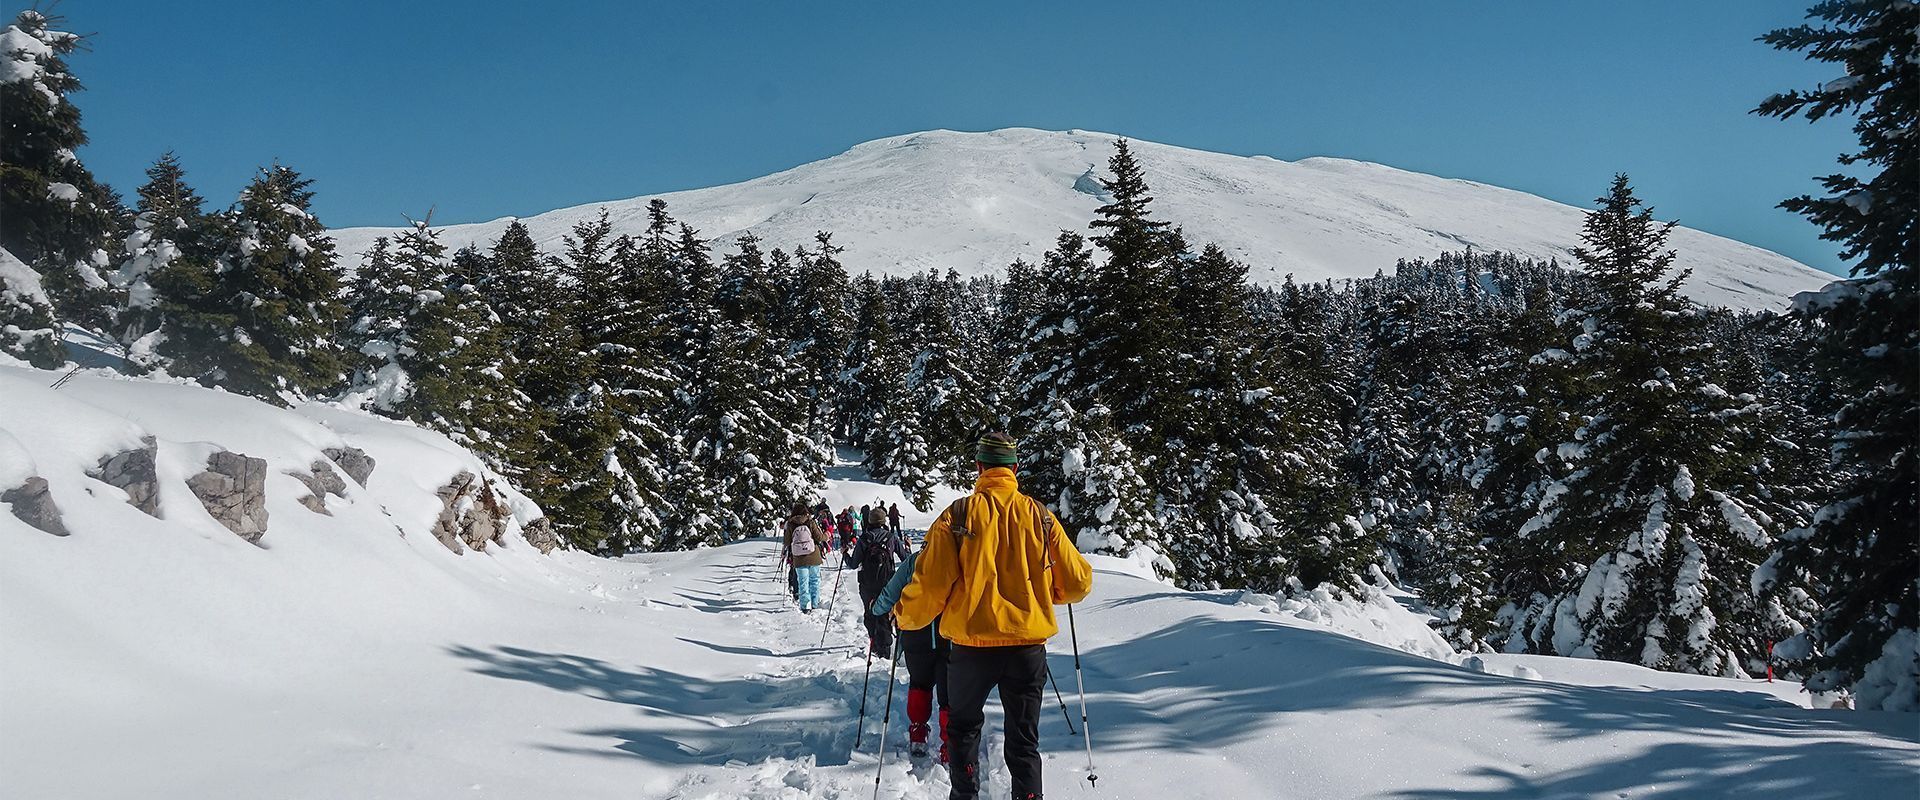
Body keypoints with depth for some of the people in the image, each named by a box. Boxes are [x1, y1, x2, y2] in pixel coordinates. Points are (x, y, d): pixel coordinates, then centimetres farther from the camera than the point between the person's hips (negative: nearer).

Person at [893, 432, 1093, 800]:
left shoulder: (957, 515, -6)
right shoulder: (1040, 516, 0)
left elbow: (930, 584, -9)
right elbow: (1078, 583, 4)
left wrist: (905, 616, 11)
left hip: (971, 646, -1)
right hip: (1028, 645, 1)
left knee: (964, 729, 21)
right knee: (1023, 740, 14)